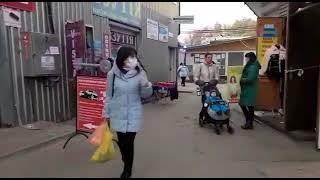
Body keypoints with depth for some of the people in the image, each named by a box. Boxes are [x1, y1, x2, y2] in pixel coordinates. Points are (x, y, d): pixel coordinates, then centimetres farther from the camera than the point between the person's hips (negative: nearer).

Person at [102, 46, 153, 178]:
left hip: (133, 115, -1)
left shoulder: (140, 73, -7)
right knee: (121, 141, 14)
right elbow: (109, 95, 3)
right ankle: (127, 164, 43)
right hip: (117, 114, 2)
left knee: (129, 142, 4)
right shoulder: (112, 74, -6)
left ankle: (127, 170, 29)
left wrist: (146, 85, -23)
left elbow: (145, 95, -2)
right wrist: (107, 113, 9)